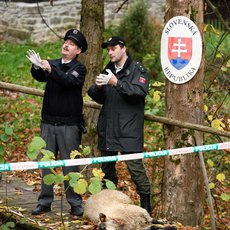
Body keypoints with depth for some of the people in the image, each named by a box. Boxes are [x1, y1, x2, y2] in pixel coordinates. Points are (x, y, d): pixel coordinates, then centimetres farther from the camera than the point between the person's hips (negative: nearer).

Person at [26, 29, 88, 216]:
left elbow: (68, 81, -20)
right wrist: (37, 67, -29)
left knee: (70, 164, -1)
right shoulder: (51, 64, 11)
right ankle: (45, 202, 13)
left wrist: (50, 69, -34)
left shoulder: (79, 68, -1)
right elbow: (39, 77, -7)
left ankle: (75, 203, 5)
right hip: (48, 122, 4)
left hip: (69, 125, -4)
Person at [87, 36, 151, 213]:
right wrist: (98, 87, -4)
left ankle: (146, 204, 0)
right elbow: (99, 98, 18)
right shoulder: (108, 69, 18)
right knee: (107, 166, 13)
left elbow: (140, 92, -19)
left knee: (135, 166, -9)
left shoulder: (137, 69, -3)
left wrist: (116, 82, -26)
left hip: (129, 129, -7)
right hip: (108, 129, 7)